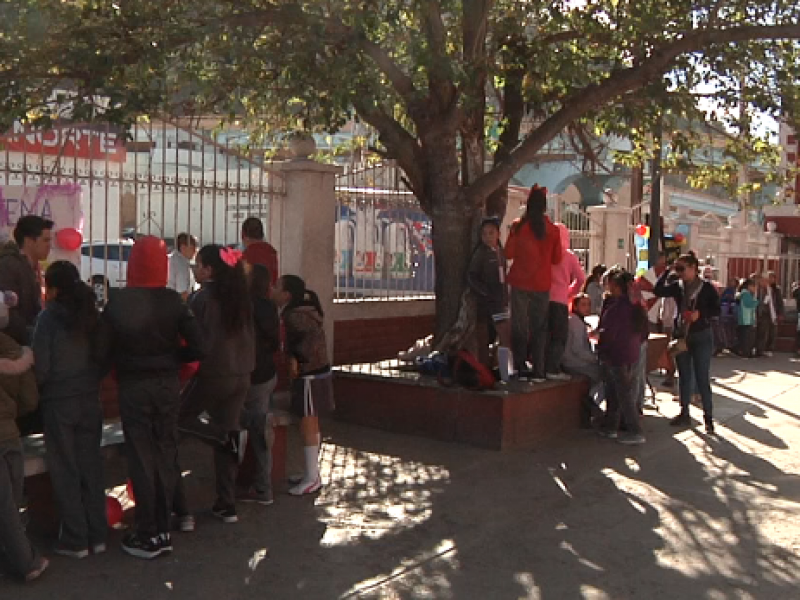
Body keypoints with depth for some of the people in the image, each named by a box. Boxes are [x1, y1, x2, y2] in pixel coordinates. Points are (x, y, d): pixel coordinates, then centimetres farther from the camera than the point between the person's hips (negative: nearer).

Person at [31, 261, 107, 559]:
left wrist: (34, 388, 5)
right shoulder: (90, 312, 1)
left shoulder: (49, 316, -12)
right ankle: (97, 535, 18)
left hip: (58, 402, -4)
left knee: (65, 471, 5)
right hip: (90, 399, 5)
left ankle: (75, 540, 11)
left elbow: (41, 366, -12)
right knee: (91, 467, 11)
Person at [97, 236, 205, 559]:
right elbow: (198, 348, -9)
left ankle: (148, 536, 11)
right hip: (168, 384, 2)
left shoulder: (118, 302, -10)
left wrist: (124, 359, 7)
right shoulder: (173, 300, -5)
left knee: (141, 458, 5)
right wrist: (171, 356, 7)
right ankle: (163, 531, 19)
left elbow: (102, 349, -12)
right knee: (165, 454, 12)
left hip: (133, 386, -2)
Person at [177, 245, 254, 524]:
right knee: (224, 444, 10)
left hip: (212, 375, -6)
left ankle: (229, 436, -6)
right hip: (241, 376, 6)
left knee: (181, 417, 16)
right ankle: (227, 506, 10)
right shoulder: (240, 297, 7)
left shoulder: (202, 298, -11)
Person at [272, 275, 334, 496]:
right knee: (311, 425, 17)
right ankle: (312, 473, 27)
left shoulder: (294, 315, -20)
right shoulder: (301, 310, 9)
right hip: (317, 372, 10)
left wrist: (297, 359, -26)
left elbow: (313, 336, -34)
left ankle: (312, 479, 6)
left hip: (310, 376, -10)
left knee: (307, 426, -2)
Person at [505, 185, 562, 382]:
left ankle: (520, 369, 6)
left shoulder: (518, 226, -7)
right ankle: (538, 371, 6)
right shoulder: (553, 229, -3)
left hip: (520, 283, -1)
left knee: (520, 326, 7)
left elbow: (509, 253, -2)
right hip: (542, 285, 1)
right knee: (539, 328, 8)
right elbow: (557, 258, 5)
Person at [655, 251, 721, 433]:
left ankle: (708, 417, 3)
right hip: (681, 336, 4)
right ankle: (684, 414, 21)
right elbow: (658, 291, -11)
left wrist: (700, 313, -22)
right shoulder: (677, 287, 2)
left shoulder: (707, 288, -8)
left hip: (701, 337, -4)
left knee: (702, 378, -4)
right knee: (684, 377, 11)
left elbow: (717, 310, -7)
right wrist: (667, 271, -14)